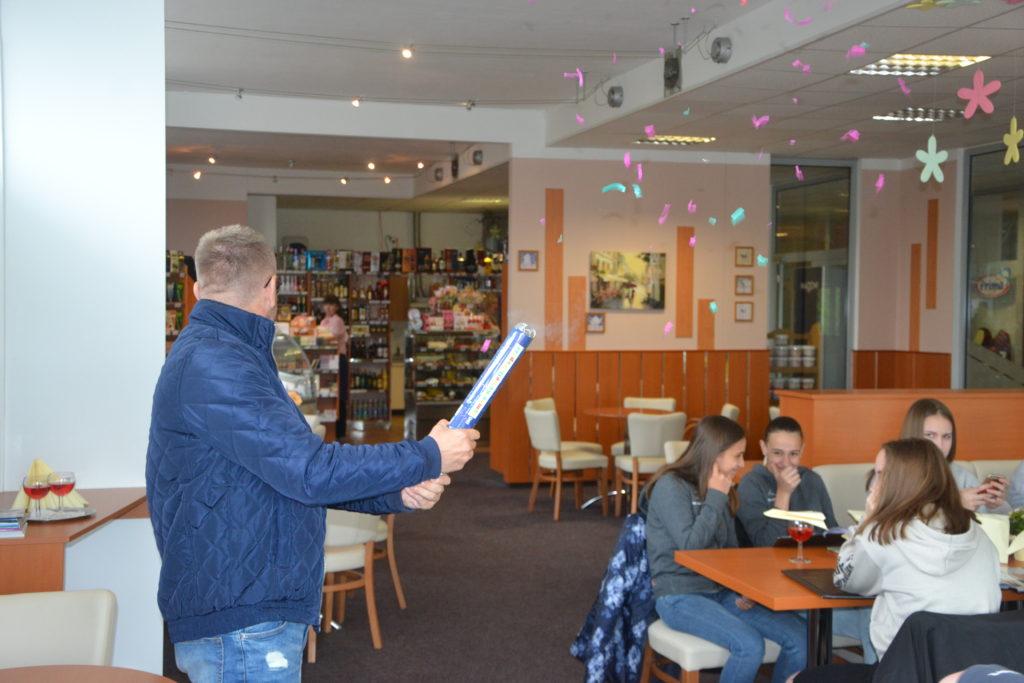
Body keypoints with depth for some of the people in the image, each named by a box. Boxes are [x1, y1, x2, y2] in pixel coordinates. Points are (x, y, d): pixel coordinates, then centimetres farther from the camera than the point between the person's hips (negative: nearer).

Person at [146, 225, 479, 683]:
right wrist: (428, 458, -15)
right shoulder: (212, 363, -19)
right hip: (240, 627, -10)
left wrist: (397, 494, 2)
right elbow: (308, 471, -25)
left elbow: (292, 469, 15)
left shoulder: (219, 354, 16)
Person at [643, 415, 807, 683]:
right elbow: (690, 545, -21)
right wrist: (716, 498, -13)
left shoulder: (719, 491, 13)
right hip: (680, 595, -7)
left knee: (800, 635, -12)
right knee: (750, 645, -30)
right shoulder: (670, 486, -10)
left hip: (721, 591, 7)